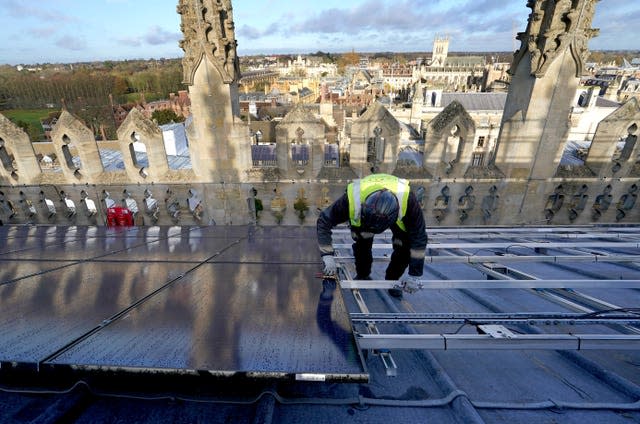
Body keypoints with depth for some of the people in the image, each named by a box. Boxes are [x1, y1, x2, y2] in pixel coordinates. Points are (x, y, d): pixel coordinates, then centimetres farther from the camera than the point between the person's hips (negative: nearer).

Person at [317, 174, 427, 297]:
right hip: (362, 212, 0)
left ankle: (392, 279, 13)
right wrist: (327, 256, -37)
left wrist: (414, 275, -25)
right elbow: (324, 221, -31)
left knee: (405, 247, -15)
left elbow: (419, 236, -30)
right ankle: (362, 276, 12)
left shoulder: (408, 200, -43)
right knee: (362, 242, -18)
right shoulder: (352, 199, -43)